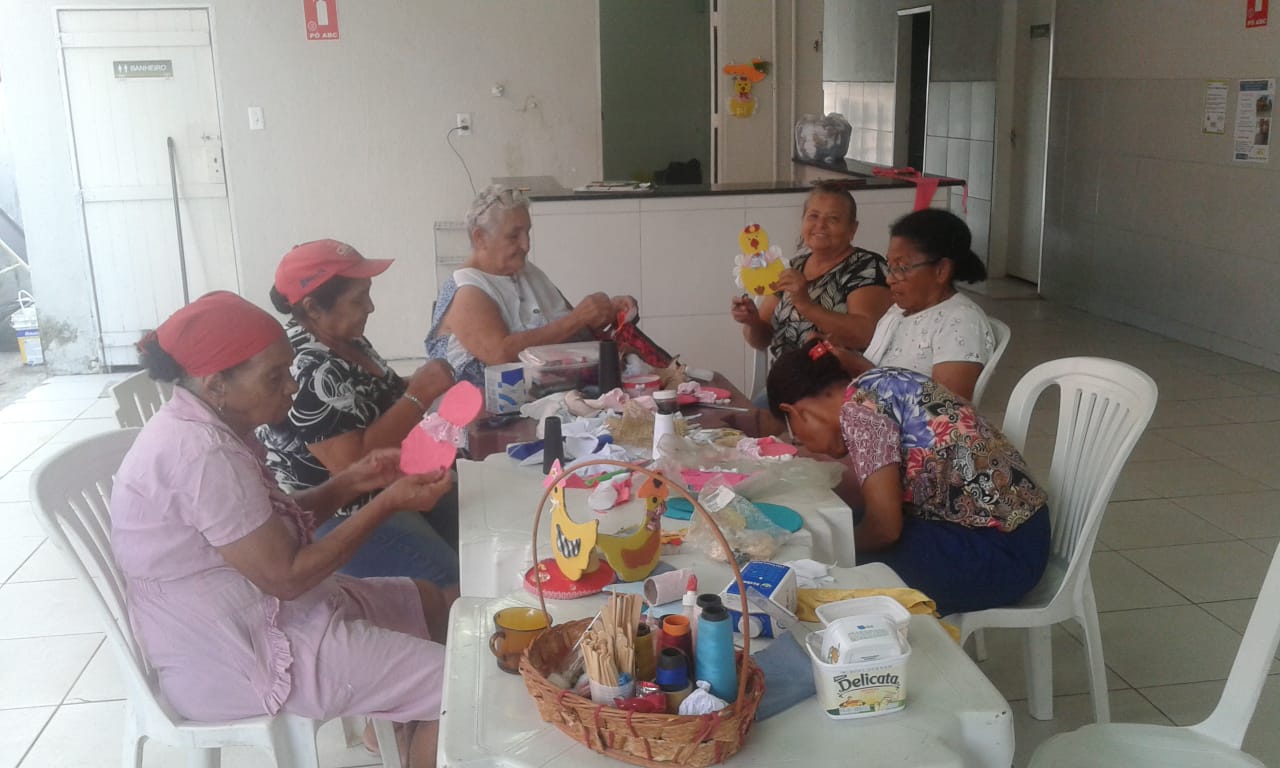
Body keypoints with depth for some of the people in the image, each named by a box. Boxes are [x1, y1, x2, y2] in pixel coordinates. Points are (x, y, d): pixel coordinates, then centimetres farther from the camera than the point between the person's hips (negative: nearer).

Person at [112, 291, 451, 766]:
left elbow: (275, 523, 12)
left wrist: (350, 483, -4)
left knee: (427, 601, 21)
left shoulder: (206, 426, 4)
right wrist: (388, 503, -18)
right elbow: (285, 576, -24)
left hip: (249, 617, 11)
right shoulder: (203, 454, -28)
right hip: (234, 660, -11)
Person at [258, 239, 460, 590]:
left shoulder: (347, 340, 3)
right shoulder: (306, 371, -25)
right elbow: (352, 463, -30)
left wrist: (414, 384, -3)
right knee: (455, 587, -20)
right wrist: (420, 394, -25)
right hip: (332, 518, -10)